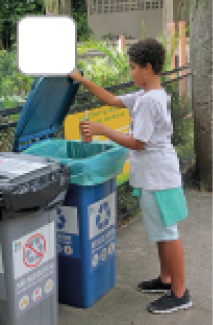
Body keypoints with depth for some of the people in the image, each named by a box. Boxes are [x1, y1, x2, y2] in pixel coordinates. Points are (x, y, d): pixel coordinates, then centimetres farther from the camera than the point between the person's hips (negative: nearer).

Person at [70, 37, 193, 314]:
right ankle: (166, 280, 35)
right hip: (157, 175, 10)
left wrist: (102, 130, -15)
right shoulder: (145, 95, 11)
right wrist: (81, 80, 19)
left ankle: (180, 294, 11)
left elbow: (137, 143, -20)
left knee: (167, 235, -1)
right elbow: (113, 100, 19)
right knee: (162, 233, 20)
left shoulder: (148, 101, -20)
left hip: (157, 177, -10)